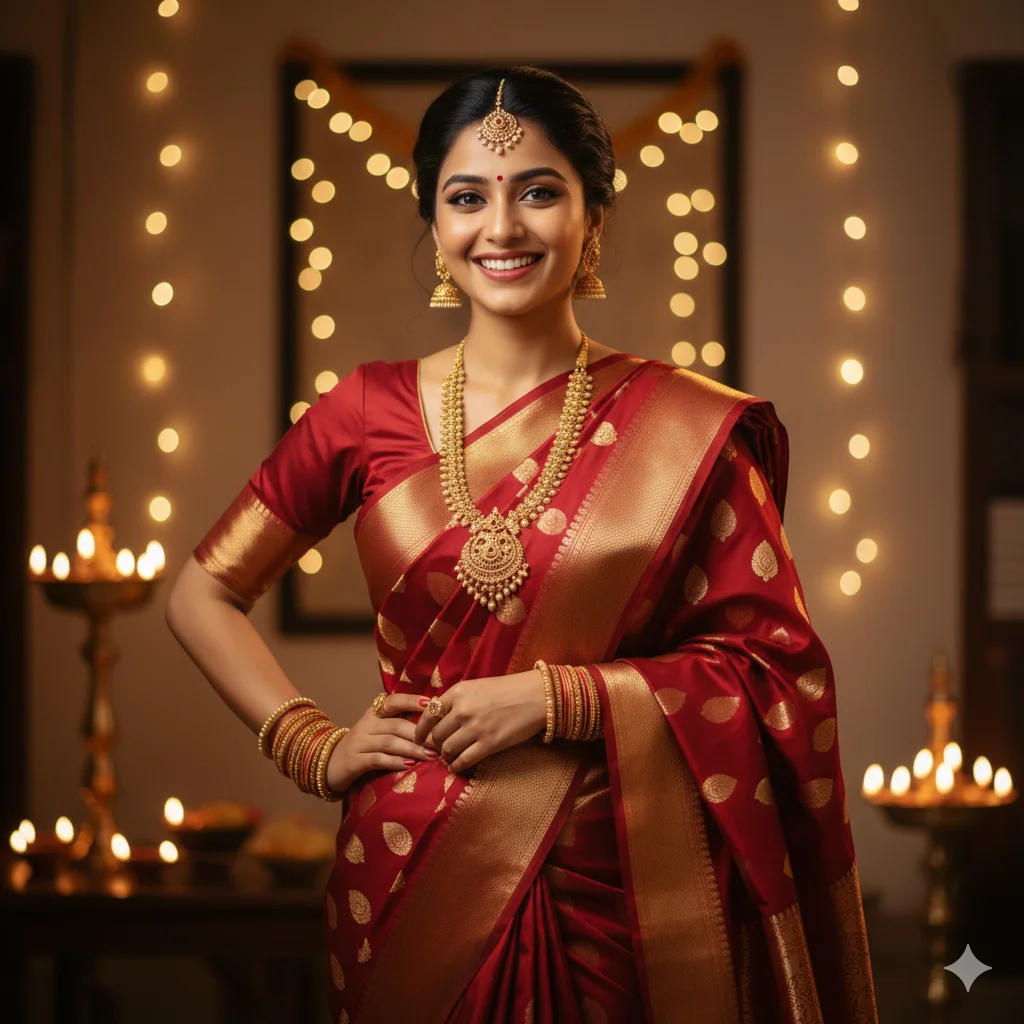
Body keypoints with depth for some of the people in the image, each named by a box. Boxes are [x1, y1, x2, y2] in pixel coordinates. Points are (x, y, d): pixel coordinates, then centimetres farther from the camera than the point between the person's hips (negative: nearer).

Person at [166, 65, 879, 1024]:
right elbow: (203, 595, 11)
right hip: (415, 887, 1)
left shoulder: (688, 430, -3)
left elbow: (773, 668, -4)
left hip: (619, 883, -1)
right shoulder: (371, 413, 1)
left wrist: (553, 698, -13)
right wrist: (313, 748, 0)